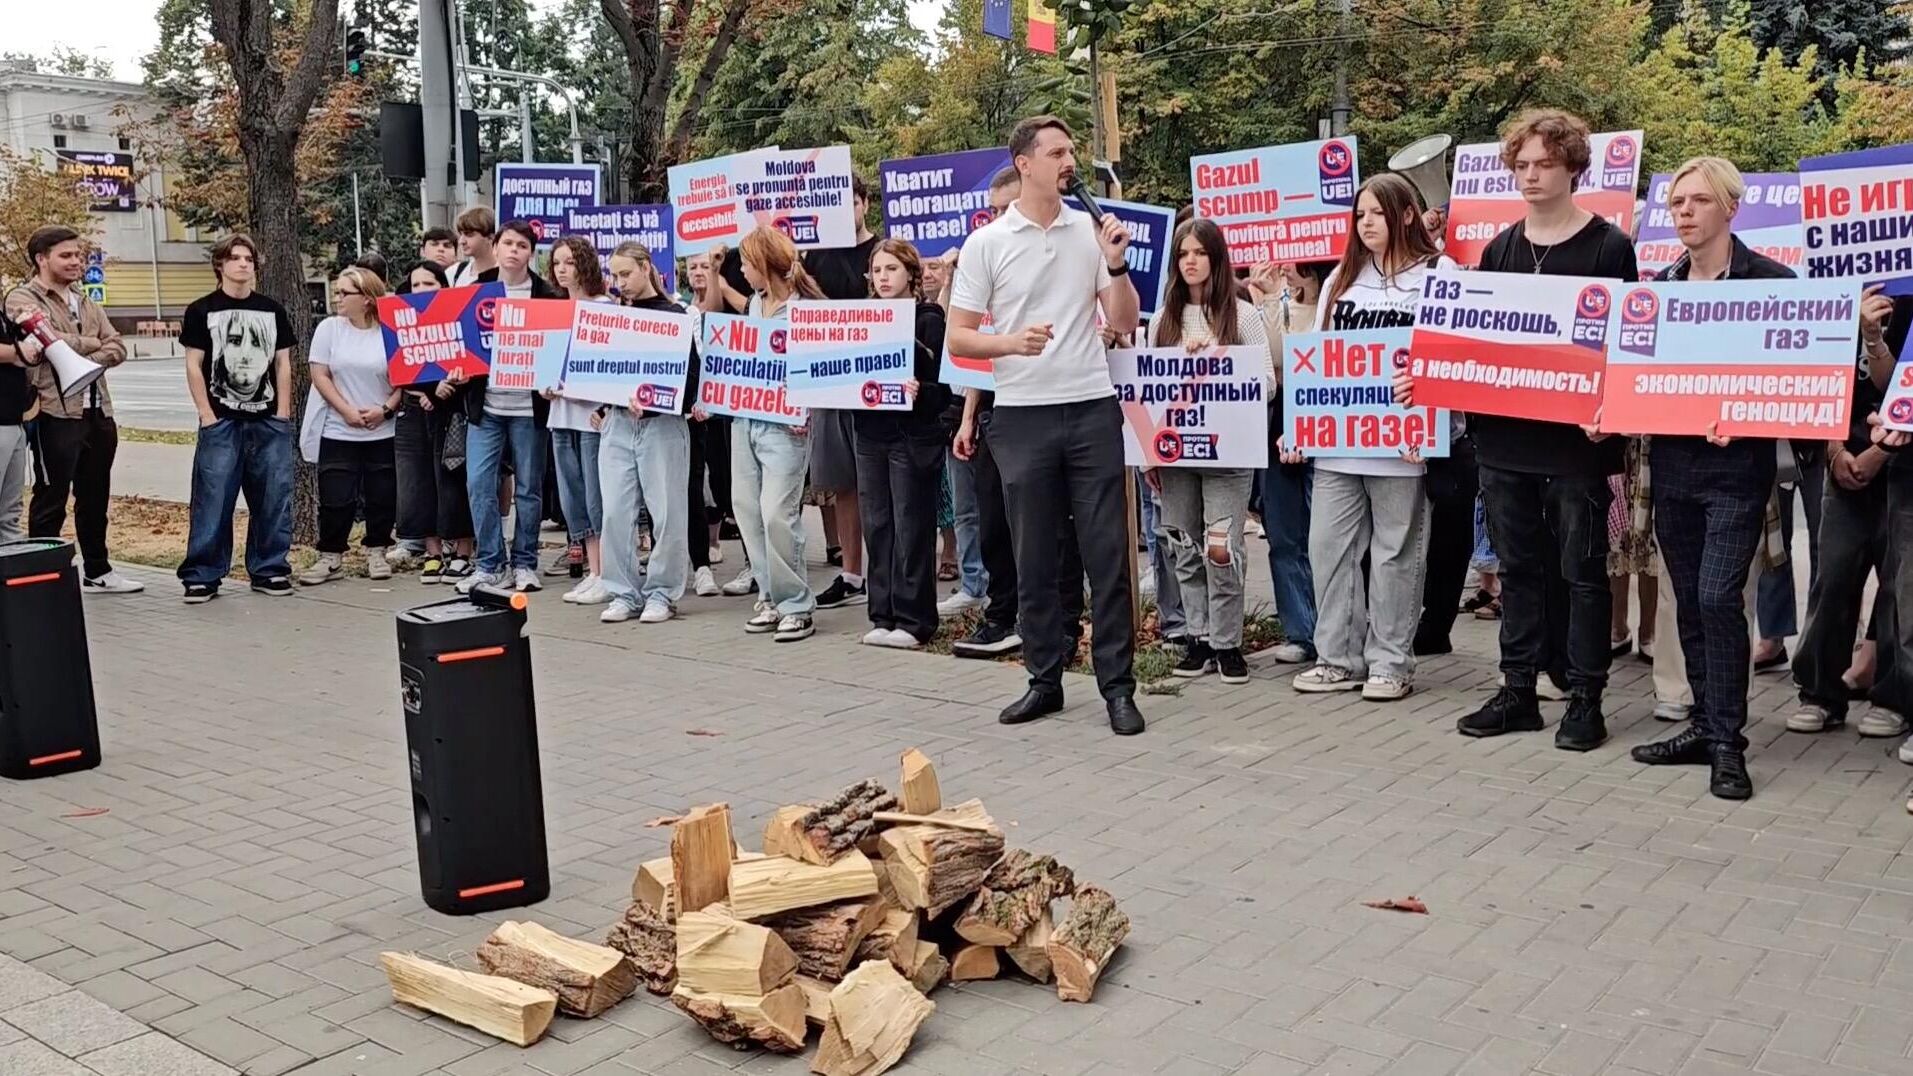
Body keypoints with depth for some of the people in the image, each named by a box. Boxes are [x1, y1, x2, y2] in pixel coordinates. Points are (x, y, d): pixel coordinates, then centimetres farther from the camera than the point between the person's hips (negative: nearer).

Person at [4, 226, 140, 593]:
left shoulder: (86, 303, 18)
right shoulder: (22, 299, -4)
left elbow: (117, 347, 9)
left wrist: (90, 360, -11)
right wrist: (92, 343, -5)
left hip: (97, 411, 7)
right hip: (56, 412, -7)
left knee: (95, 497, 15)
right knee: (51, 500, -1)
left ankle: (97, 572, 26)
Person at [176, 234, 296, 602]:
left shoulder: (273, 311, 12)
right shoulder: (202, 311, 4)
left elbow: (283, 364, 11)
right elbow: (194, 366, 1)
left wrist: (283, 414, 3)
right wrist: (206, 415, -7)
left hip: (269, 422, 3)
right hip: (221, 421, -3)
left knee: (272, 499, 4)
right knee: (213, 500, -3)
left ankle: (269, 570, 14)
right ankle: (203, 576, 3)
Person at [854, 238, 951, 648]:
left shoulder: (929, 319, -4)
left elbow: (944, 386, -10)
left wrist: (919, 393, -30)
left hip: (913, 437, -6)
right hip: (870, 435, 6)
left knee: (911, 529, -2)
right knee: (877, 527, 7)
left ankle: (913, 620, 4)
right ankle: (883, 615, 15)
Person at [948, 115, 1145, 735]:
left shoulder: (1091, 231, 6)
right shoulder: (986, 243, 1)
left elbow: (1125, 323, 6)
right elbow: (958, 338, 0)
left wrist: (1115, 264, -9)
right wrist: (1014, 342, -17)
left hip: (1092, 410, 1)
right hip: (1022, 416, -1)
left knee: (1107, 552, 1)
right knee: (1033, 557, 7)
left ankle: (1117, 685, 9)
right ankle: (1044, 680, 19)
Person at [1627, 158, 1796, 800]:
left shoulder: (1770, 281, -5)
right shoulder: (1659, 285, 11)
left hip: (1735, 465, -5)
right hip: (1671, 462, 5)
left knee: (1717, 597, -11)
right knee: (1689, 602, 10)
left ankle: (1727, 742, -2)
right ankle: (1704, 725, 20)